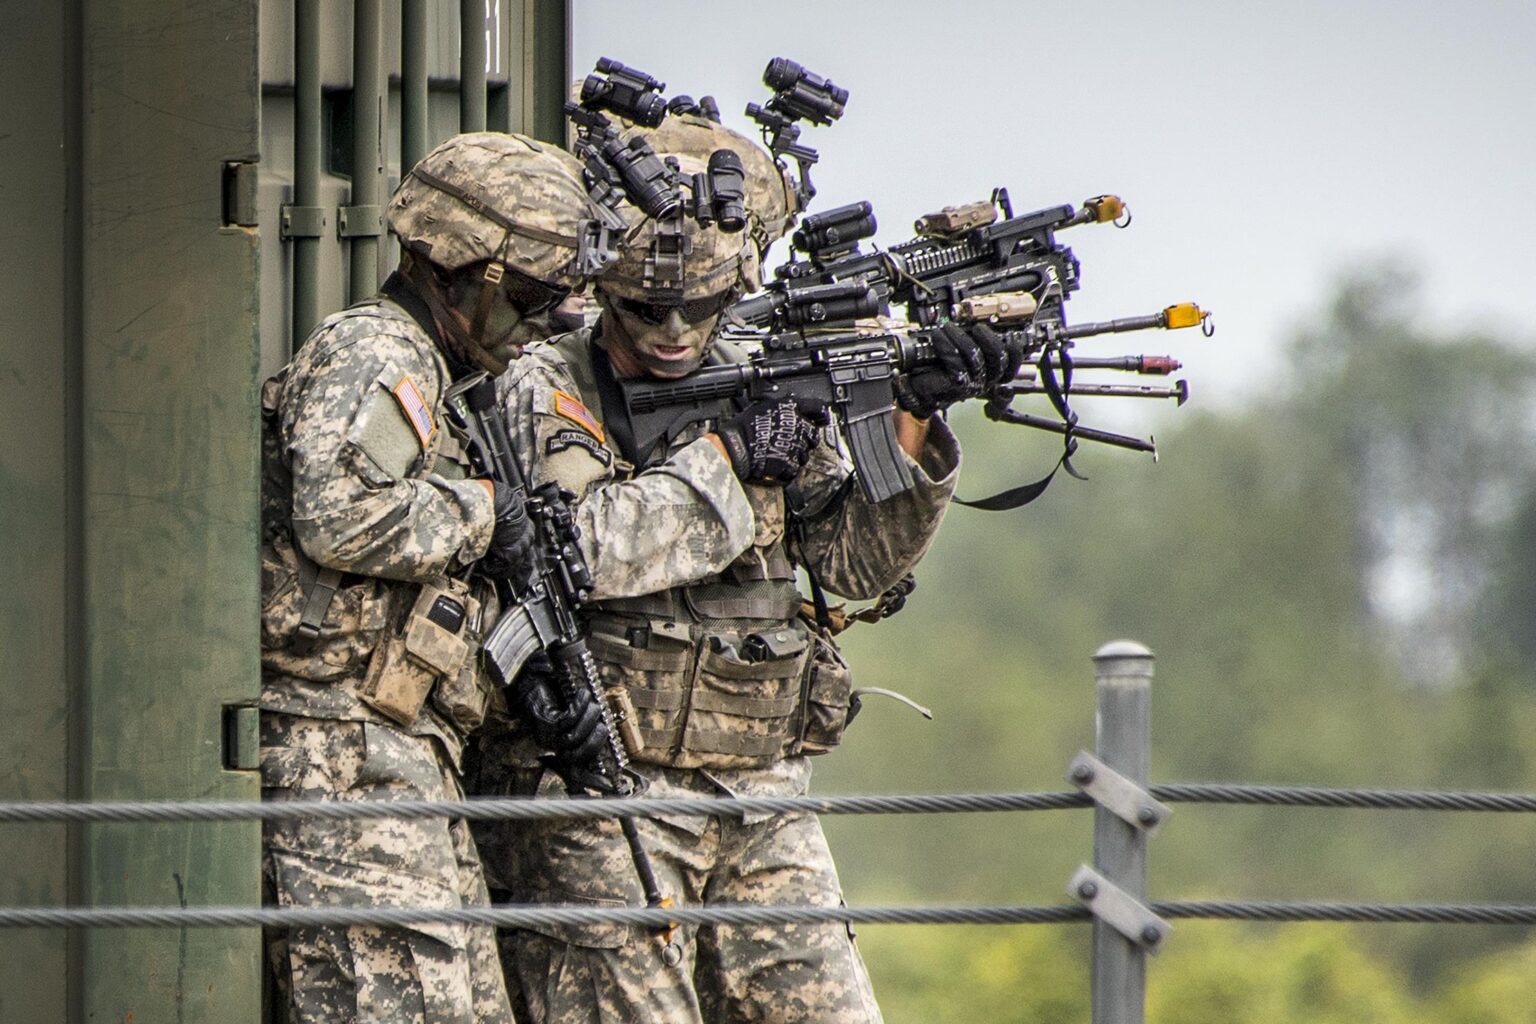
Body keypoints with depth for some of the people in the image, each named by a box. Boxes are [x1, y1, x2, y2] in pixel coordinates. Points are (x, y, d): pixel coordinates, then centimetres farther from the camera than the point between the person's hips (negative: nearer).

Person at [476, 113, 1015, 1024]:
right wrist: (724, 456, -16)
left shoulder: (763, 389, 11)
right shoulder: (545, 393, -4)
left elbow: (857, 562, 9)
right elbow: (583, 548, -20)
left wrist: (913, 428, -5)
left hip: (764, 798, 5)